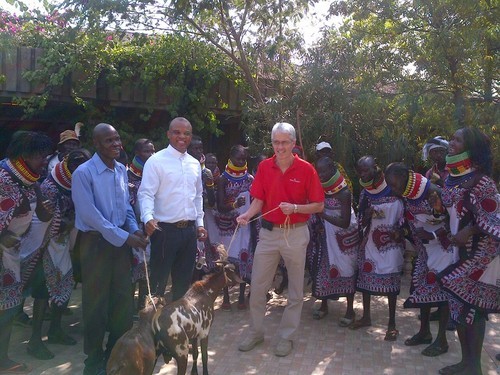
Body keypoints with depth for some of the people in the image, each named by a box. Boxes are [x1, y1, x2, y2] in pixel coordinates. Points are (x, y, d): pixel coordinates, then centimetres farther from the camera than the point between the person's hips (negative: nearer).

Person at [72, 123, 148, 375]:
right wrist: (123, 237, -20)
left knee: (123, 298, 13)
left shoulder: (122, 170, 5)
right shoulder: (83, 173, -15)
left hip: (121, 239, 6)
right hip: (95, 241, -6)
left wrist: (134, 230, -4)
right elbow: (90, 214, -19)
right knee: (96, 302, 6)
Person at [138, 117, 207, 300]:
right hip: (165, 230, -6)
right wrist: (148, 217, -31)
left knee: (184, 280, 16)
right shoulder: (156, 161, -7)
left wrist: (199, 223, 13)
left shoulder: (195, 164, 11)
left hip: (189, 230, 6)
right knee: (158, 279, 5)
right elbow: (146, 193, -15)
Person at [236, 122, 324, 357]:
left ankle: (286, 336, 27)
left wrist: (294, 208, -22)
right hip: (268, 232, 3)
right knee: (257, 286, 9)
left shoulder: (306, 169, -9)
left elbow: (318, 206, -7)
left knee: (295, 289, 10)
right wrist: (247, 214, -17)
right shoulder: (264, 167, 0)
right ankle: (255, 332, 27)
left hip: (296, 234, -2)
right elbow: (259, 200, 2)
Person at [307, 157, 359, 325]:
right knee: (322, 269, 10)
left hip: (343, 237, -5)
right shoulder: (319, 188, -4)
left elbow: (345, 222, -21)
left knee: (346, 271, 4)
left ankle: (350, 310, 18)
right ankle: (324, 305, 27)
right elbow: (316, 208, 9)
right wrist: (317, 223, -10)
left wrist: (323, 214, -28)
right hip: (324, 236, 5)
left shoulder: (344, 193, -20)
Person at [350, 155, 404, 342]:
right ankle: (366, 316, 28)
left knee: (390, 281, -1)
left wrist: (398, 231, -16)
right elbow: (361, 223, 9)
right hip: (370, 242, 5)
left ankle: (392, 324, 13)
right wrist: (366, 216, -12)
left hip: (391, 243, -5)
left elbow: (404, 214, -2)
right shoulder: (364, 194, 7)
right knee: (365, 277, 9)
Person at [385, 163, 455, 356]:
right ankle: (424, 332, 28)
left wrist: (432, 235, -25)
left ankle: (442, 340, 13)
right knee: (422, 288, 13)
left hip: (443, 248, -7)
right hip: (424, 250, 7)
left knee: (441, 289, 0)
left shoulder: (433, 192, -24)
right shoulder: (406, 196, -2)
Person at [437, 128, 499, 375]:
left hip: (480, 252, -8)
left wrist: (468, 232, -21)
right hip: (459, 250, 8)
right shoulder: (451, 178, 8)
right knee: (459, 304, 13)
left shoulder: (480, 180, -17)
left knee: (473, 307, -1)